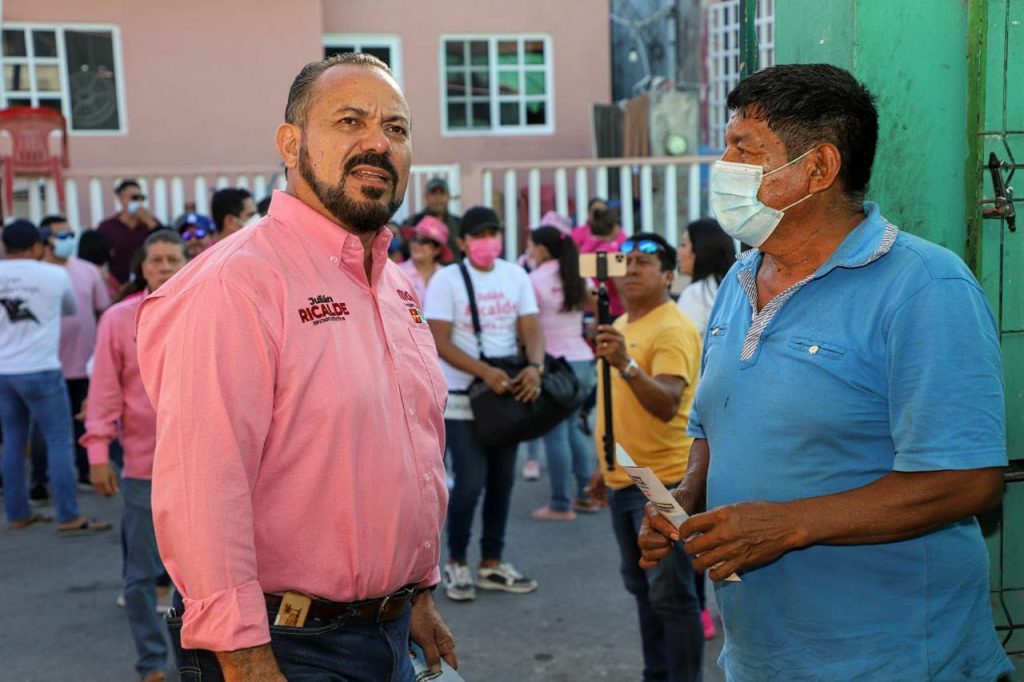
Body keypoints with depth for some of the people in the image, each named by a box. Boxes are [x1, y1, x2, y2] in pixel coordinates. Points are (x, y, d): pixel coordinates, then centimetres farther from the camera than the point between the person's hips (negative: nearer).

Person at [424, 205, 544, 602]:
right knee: (470, 482, -8)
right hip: (462, 397, -4)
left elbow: (530, 329, -1)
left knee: (503, 479, 10)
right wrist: (485, 372, -25)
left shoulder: (515, 276, 5)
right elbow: (440, 342, -12)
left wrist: (535, 366, -22)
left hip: (508, 391, 5)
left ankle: (492, 563, 23)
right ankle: (456, 563, 11)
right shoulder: (446, 279, -7)